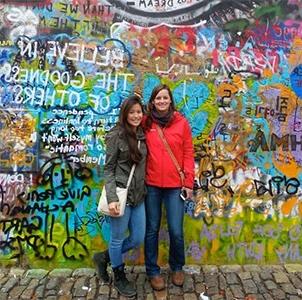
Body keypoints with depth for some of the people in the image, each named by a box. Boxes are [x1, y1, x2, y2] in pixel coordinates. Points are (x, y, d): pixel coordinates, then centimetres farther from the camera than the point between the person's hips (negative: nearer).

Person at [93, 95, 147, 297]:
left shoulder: (142, 135, 8)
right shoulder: (116, 136, -9)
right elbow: (108, 169, -9)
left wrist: (143, 191, 5)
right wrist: (112, 198, -18)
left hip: (139, 195, 7)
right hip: (121, 195, -6)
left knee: (138, 239, 13)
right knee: (118, 238, 10)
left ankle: (105, 257, 36)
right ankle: (119, 277, 33)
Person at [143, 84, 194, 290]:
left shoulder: (181, 122, 1)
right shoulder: (146, 122, 3)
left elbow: (188, 153, 1)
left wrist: (188, 182, -2)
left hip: (175, 185, -1)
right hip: (151, 184, 1)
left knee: (176, 231, 4)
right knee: (152, 229, 10)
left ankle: (177, 267, 30)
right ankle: (153, 271, 28)